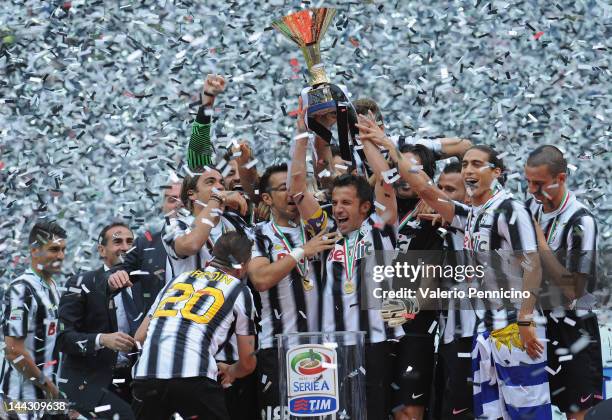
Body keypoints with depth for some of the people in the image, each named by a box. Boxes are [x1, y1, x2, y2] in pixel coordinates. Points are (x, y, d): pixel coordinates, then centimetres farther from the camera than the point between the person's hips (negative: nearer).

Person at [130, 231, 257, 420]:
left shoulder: (178, 279, 28)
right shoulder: (239, 290, 18)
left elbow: (140, 337, 27)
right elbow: (247, 362, 21)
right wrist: (229, 372, 44)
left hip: (145, 375, 4)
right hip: (193, 376, -4)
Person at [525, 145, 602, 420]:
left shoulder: (581, 222, -19)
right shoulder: (532, 207, 3)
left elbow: (572, 290, -24)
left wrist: (539, 242, -22)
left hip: (571, 330, -7)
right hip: (537, 322, 7)